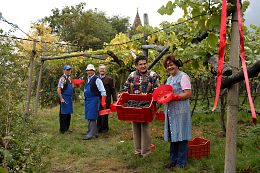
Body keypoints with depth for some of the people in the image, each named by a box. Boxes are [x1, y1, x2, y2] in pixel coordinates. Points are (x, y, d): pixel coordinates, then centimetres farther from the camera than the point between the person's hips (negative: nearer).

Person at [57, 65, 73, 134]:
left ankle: (67, 128, 26)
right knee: (63, 114, -1)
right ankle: (62, 129, 9)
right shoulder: (62, 78, -14)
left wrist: (74, 86, 9)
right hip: (64, 98, -9)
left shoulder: (69, 78, 13)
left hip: (69, 98, 9)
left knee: (68, 114, 15)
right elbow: (58, 89, -19)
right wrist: (61, 99, -21)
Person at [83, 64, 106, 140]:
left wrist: (103, 102, -18)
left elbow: (103, 91, -13)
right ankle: (95, 133, 25)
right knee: (89, 117, 13)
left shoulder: (96, 79, -10)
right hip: (87, 100, 9)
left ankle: (90, 134, -4)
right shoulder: (87, 79, 16)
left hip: (94, 100, -9)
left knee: (91, 118, -8)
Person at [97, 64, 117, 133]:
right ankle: (99, 128, 18)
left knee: (105, 114, 2)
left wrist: (114, 100, -5)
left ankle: (105, 128, 16)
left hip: (106, 100, -3)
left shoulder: (109, 79, 0)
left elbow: (113, 90, -1)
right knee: (98, 114, 6)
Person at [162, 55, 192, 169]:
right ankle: (173, 160, 22)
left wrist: (174, 97, -22)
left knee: (181, 137, -1)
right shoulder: (169, 79, 19)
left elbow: (188, 94, -15)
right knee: (172, 136, 12)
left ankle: (181, 162, 9)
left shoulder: (183, 76, -7)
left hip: (180, 111, -8)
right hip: (170, 111, 8)